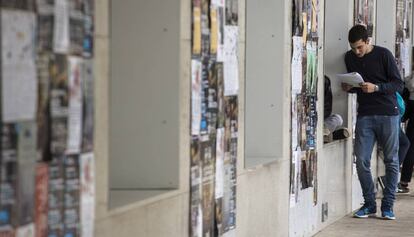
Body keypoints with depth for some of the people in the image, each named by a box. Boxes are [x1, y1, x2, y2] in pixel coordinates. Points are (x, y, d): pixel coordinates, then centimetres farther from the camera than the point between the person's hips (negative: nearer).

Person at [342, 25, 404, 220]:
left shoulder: (383, 55, -6)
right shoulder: (350, 58, 8)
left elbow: (399, 85, -7)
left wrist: (376, 87, -21)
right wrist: (348, 88, -2)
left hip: (388, 114, -3)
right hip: (365, 115, 3)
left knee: (391, 161, 0)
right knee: (362, 160, -4)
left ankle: (387, 205, 8)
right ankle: (369, 204, 8)